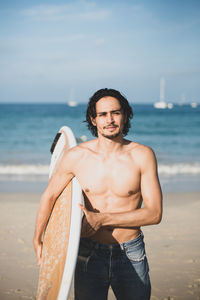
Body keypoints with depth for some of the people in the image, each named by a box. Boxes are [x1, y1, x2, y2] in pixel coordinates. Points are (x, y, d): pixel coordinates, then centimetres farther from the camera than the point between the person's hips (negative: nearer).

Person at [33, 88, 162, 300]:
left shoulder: (142, 155, -9)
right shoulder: (76, 156, -6)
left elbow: (154, 213, -11)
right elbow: (49, 195, 9)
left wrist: (102, 219, -16)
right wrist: (37, 240, 18)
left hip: (131, 255, 0)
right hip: (90, 254, 0)